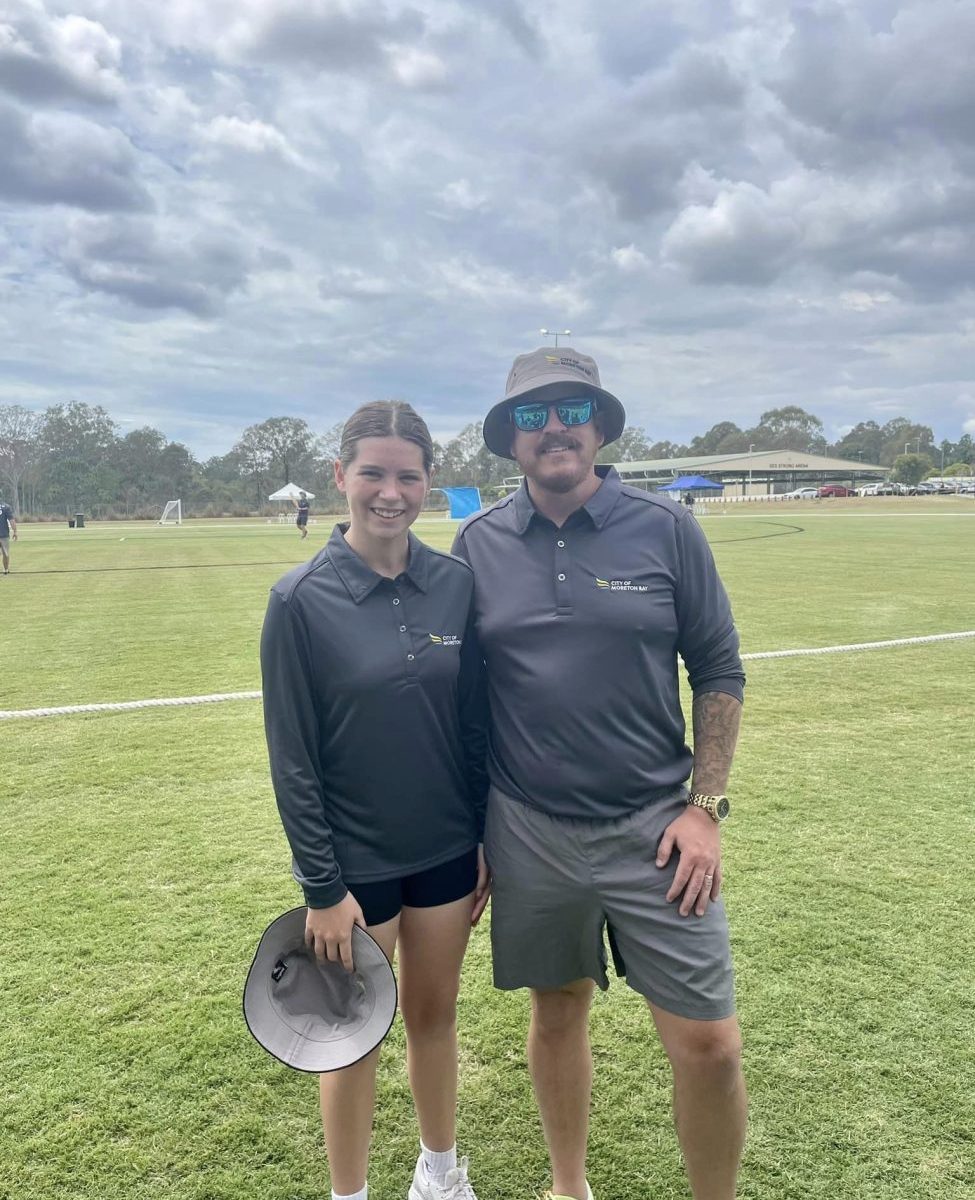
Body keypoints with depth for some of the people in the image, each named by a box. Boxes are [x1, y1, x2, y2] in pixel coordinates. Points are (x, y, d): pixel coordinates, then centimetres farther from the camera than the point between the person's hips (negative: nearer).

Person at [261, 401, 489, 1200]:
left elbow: (477, 725, 2)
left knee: (434, 1014, 21)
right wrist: (322, 889, -10)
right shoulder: (301, 600, -14)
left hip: (447, 850, 4)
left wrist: (490, 842, 5)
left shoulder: (457, 583, -5)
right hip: (355, 861, -3)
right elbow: (292, 758, -11)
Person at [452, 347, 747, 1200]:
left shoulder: (666, 529, -4)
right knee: (558, 1011, 18)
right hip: (528, 833, 2)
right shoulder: (479, 544, 0)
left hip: (653, 826, -1)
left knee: (708, 1043, 3)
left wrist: (706, 807, -5)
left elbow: (719, 672, 0)